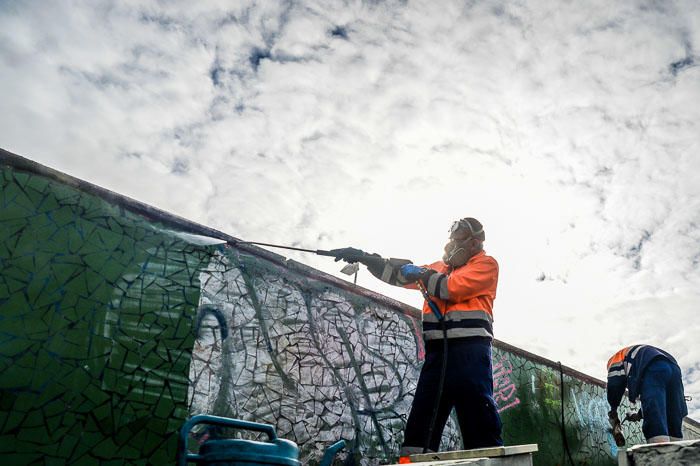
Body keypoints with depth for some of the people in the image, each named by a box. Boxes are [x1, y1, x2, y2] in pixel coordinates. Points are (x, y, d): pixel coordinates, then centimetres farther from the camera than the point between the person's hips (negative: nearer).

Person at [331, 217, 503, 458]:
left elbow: (453, 287, -11)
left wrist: (422, 274, 1)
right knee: (422, 418, 2)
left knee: (479, 419, -8)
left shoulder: (487, 264, 5)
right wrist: (365, 258, 11)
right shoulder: (440, 267, 24)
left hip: (470, 350, -6)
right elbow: (398, 274, 21)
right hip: (438, 350, 6)